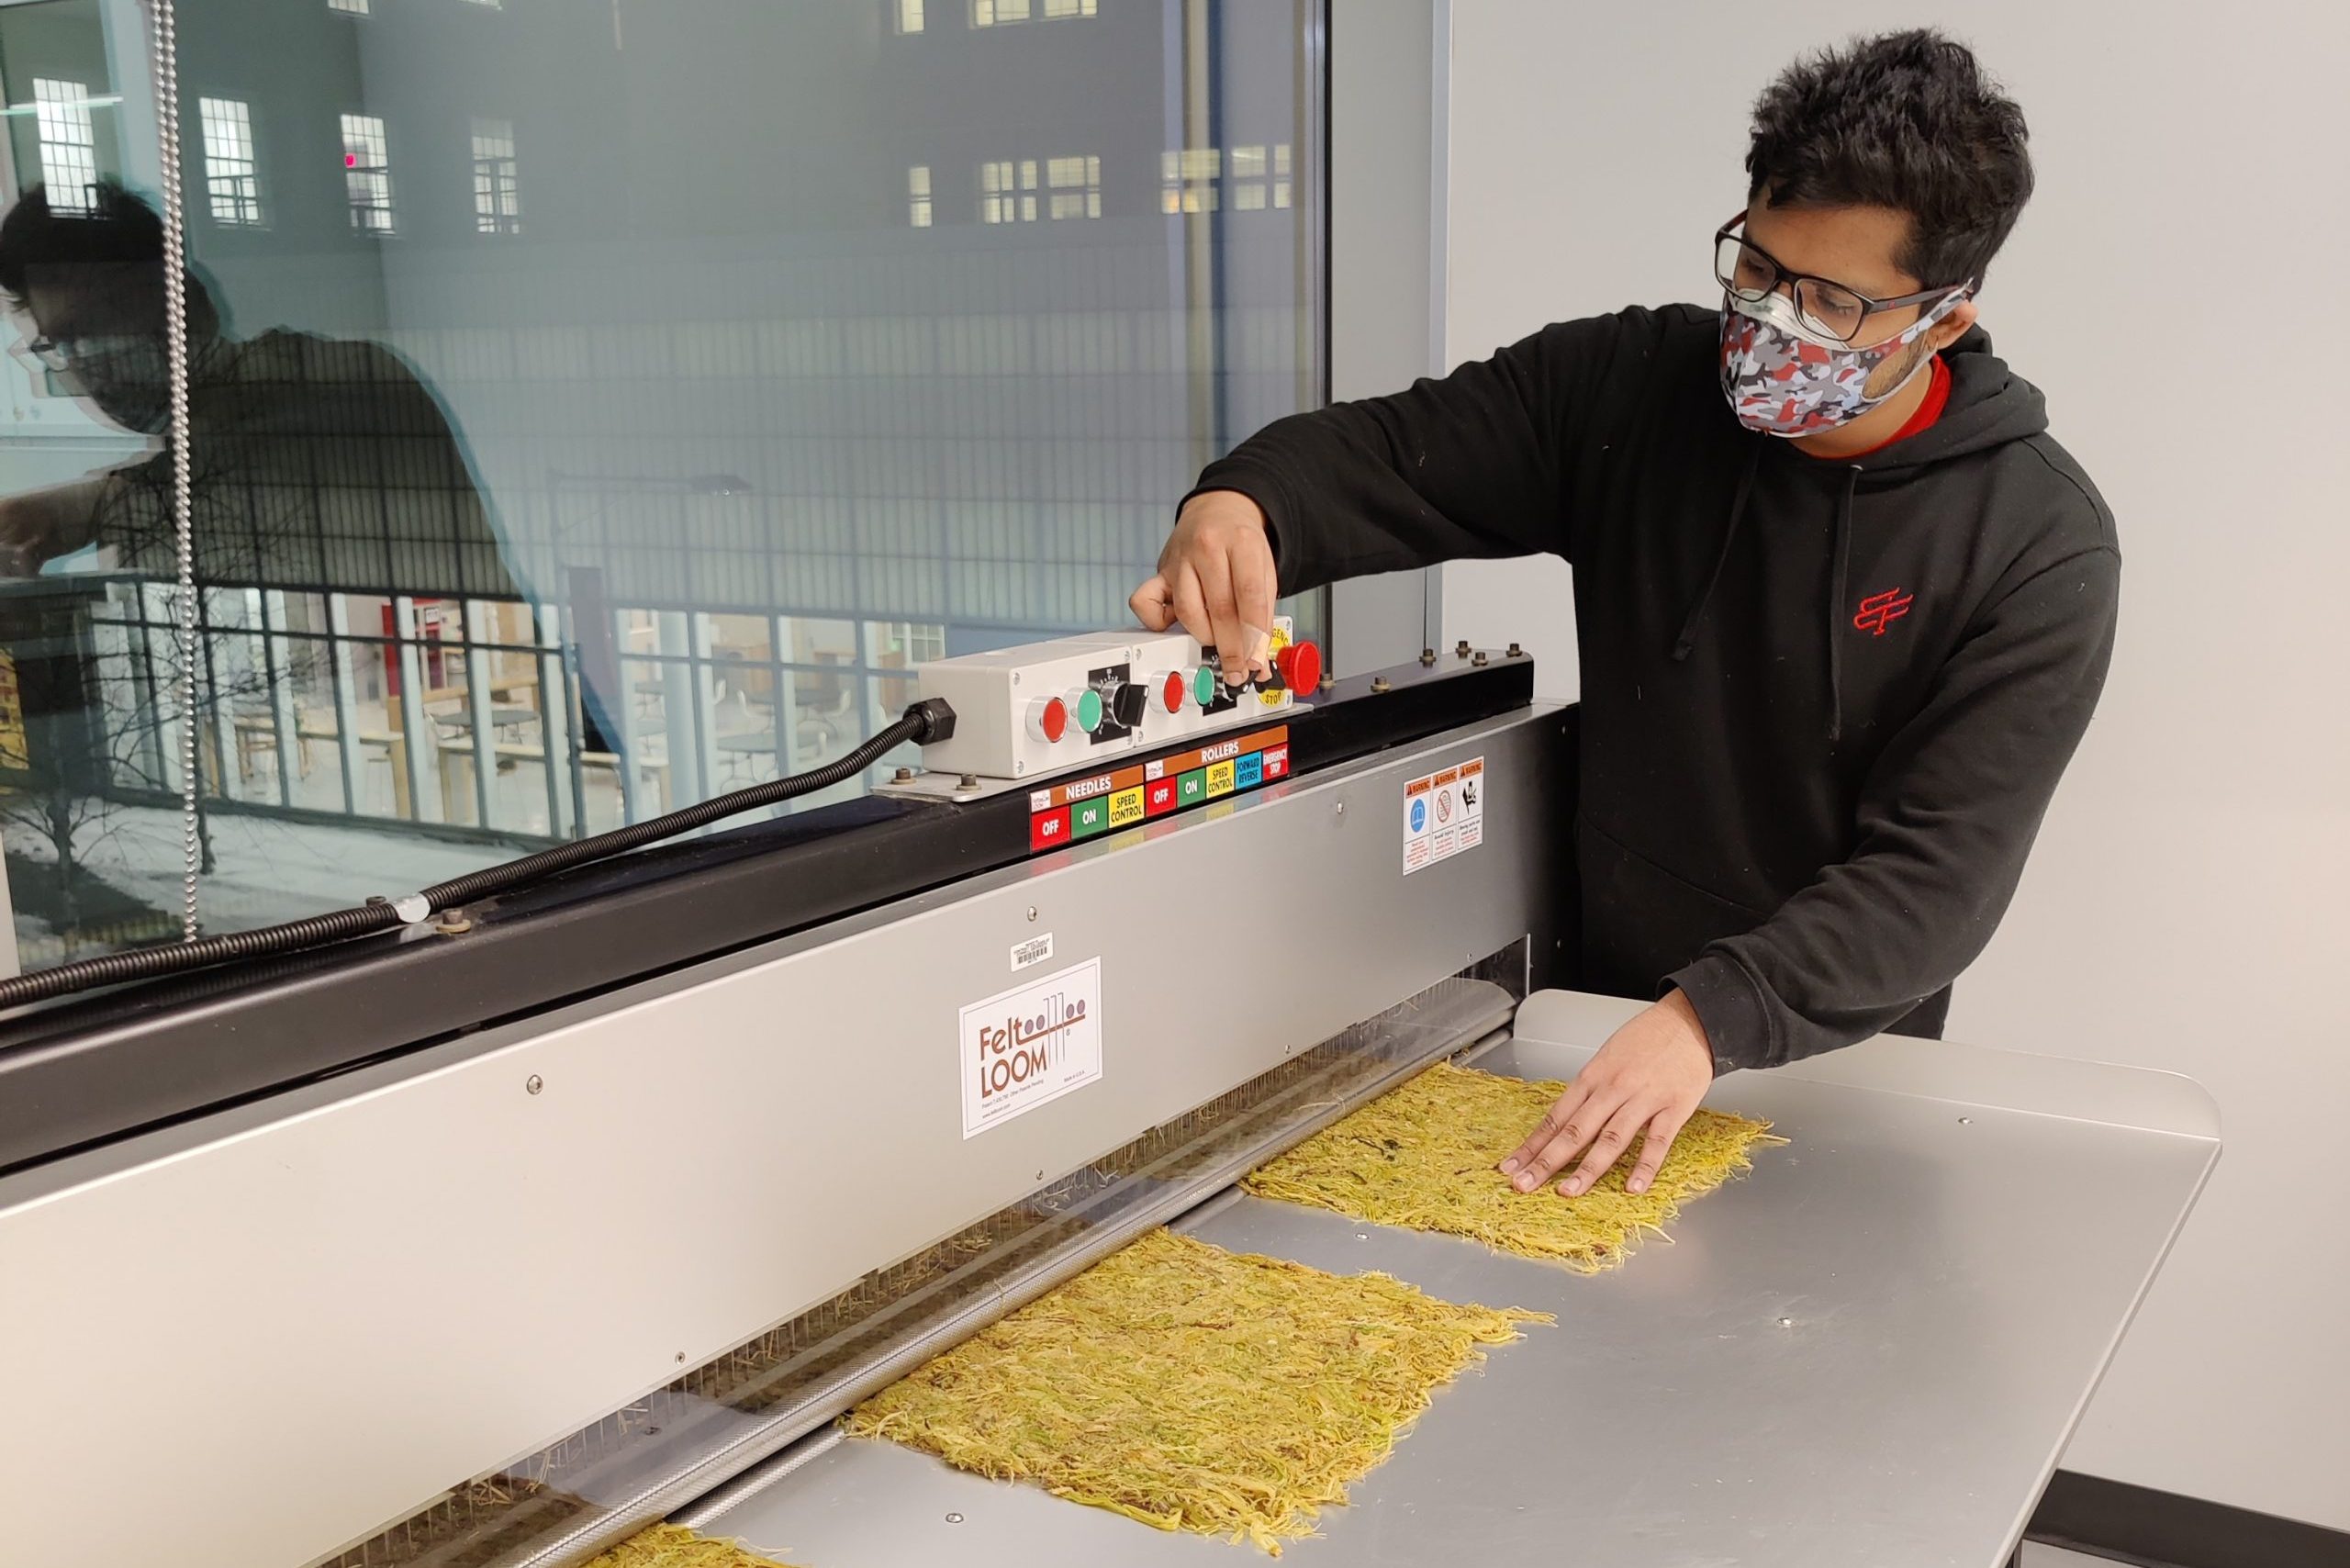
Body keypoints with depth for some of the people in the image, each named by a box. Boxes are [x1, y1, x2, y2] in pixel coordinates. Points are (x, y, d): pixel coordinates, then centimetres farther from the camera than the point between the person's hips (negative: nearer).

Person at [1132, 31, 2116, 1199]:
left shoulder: (2042, 546, -14)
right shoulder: (1632, 386, -6)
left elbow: (1938, 871, -19)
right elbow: (1390, 455, -7)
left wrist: (1709, 1020, -33)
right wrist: (1243, 503, -31)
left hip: (1829, 1060, -1)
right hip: (1584, 1003, 2)